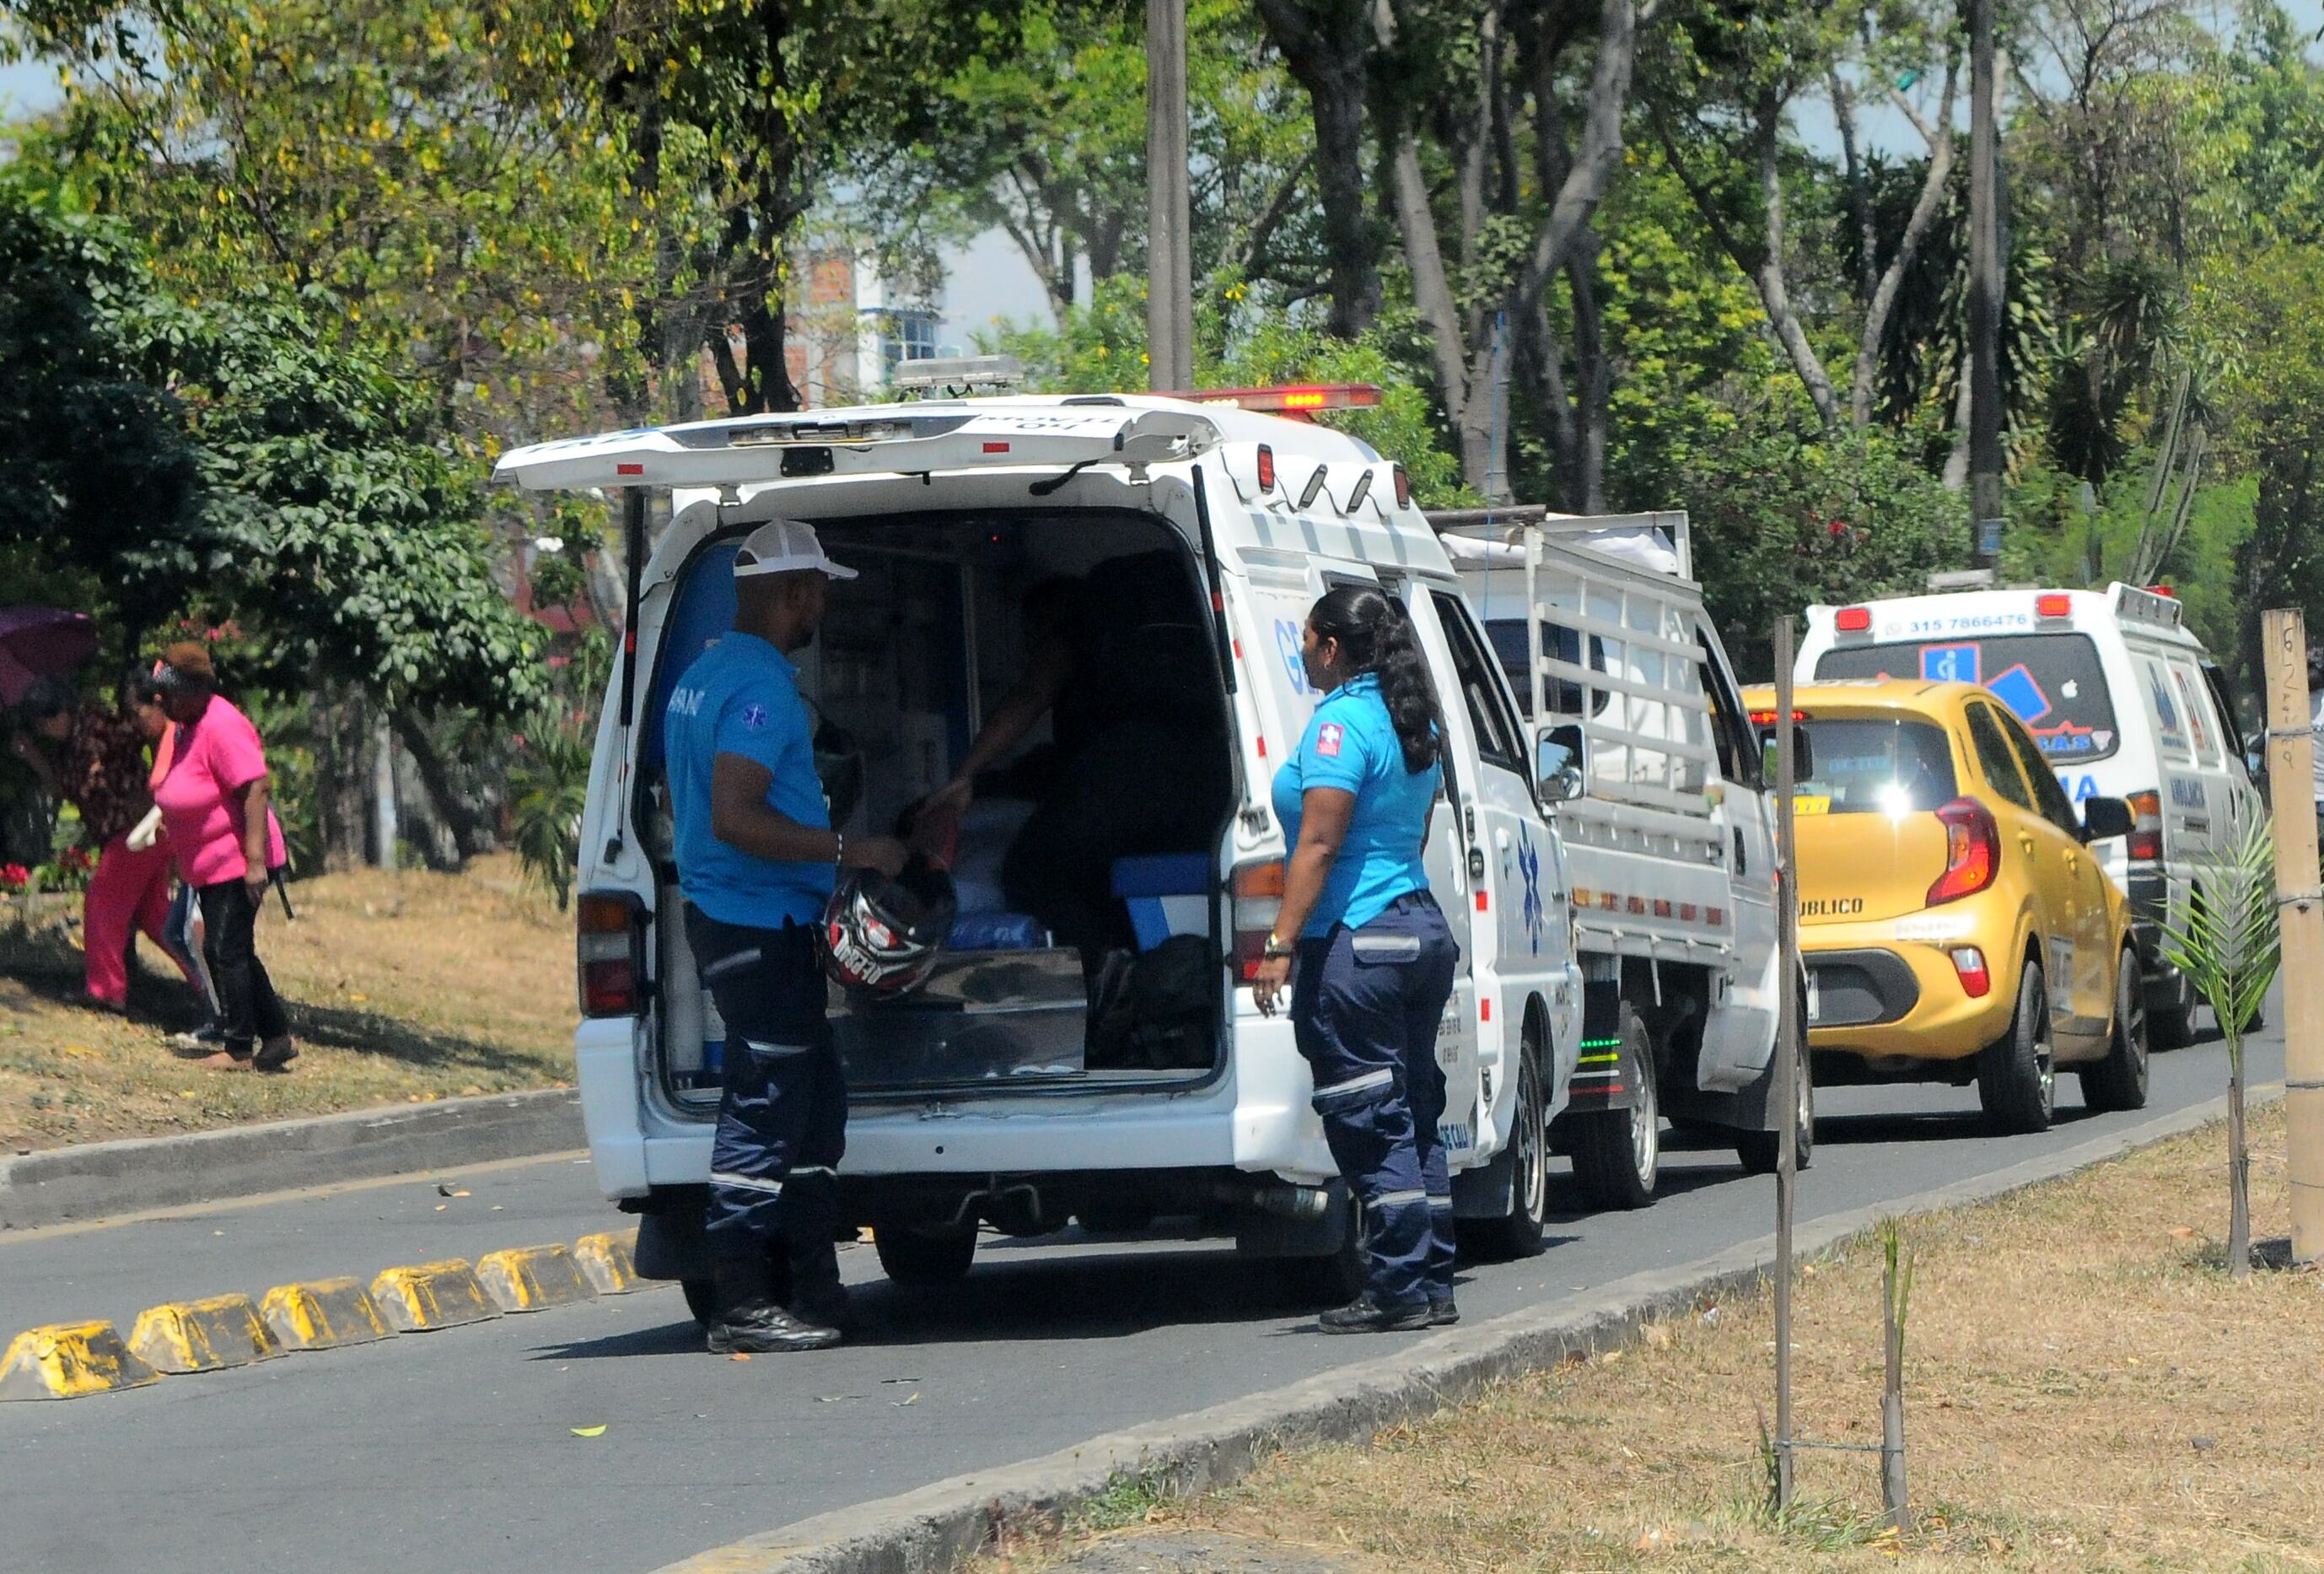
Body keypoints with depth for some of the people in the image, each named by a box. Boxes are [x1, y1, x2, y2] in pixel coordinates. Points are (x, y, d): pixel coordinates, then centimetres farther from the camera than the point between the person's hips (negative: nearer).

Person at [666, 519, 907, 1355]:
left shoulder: (705, 676, 16)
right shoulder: (759, 685, -17)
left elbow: (689, 804, 25)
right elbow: (734, 818, -26)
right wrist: (846, 848, -20)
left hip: (729, 916, 11)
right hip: (761, 926, -11)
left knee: (814, 1098, 15)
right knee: (766, 1111, -8)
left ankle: (815, 1287, 19)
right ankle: (742, 1308, -7)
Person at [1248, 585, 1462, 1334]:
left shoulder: (1341, 723, -13)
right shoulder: (1414, 726, 14)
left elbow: (1318, 845, -19)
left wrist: (1281, 943, -20)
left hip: (1354, 942, -9)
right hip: (1421, 928, 9)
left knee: (1369, 1122, -5)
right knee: (1414, 1118, 12)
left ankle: (1401, 1289, -5)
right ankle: (1432, 1286, 14)